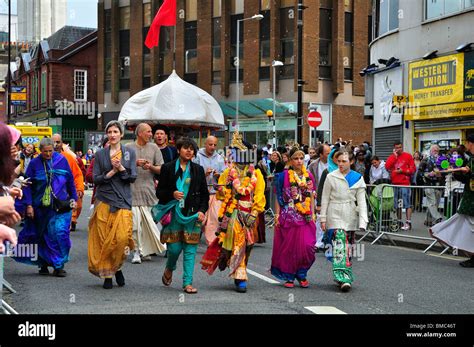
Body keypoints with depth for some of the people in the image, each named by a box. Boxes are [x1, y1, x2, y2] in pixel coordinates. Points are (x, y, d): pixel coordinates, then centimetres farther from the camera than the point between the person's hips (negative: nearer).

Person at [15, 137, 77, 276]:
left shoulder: (61, 160, 2)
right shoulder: (34, 164, 0)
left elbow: (70, 181, 10)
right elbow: (27, 186, 1)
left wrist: (74, 198, 10)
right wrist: (29, 205, -5)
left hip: (61, 206, -1)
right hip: (41, 207, 1)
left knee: (60, 233, -10)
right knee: (43, 236, 8)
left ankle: (59, 266, -4)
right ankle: (44, 264, 21)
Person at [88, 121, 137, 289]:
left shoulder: (130, 152, 9)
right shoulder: (100, 154, 8)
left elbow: (133, 177, 2)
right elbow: (96, 179, 2)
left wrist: (121, 168, -14)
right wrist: (112, 172, -10)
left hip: (123, 200, 0)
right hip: (104, 201, 0)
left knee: (122, 237, -13)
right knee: (104, 238, -2)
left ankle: (117, 267, 11)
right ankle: (107, 274, 9)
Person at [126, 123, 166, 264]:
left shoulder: (154, 148, 11)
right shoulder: (128, 148, 6)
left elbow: (161, 169, 9)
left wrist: (151, 167, -10)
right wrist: (135, 163, -11)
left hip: (148, 189, 1)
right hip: (132, 190, -1)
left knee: (146, 222, 0)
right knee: (135, 222, -5)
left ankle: (144, 250, 12)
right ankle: (137, 252, 2)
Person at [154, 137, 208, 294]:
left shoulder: (198, 170, 10)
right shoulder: (168, 168, 5)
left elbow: (205, 194, 12)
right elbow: (160, 192, 6)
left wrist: (202, 210, -2)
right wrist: (172, 194, -13)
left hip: (192, 214, 2)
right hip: (174, 212, -1)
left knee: (190, 249, -3)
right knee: (174, 247, -3)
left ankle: (187, 283, 1)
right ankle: (169, 269, 29)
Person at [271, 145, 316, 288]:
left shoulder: (309, 176, 9)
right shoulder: (284, 176, 0)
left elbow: (311, 197, 14)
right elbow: (278, 197, 1)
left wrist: (313, 214, 7)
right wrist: (277, 214, -4)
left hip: (305, 217, 2)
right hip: (288, 216, -2)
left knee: (307, 246, -6)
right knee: (288, 247, 1)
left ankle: (302, 275, 12)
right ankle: (289, 277, 13)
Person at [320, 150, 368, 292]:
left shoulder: (358, 178, 5)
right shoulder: (331, 177, 1)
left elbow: (361, 200, 1)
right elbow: (325, 199, 4)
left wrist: (363, 220, -9)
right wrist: (323, 219, 1)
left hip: (350, 216, 2)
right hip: (335, 215, -2)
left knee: (348, 247, 8)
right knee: (339, 245, -14)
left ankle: (343, 278, 20)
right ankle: (343, 278, -19)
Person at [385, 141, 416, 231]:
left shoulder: (408, 156, 2)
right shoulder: (392, 157, 13)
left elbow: (413, 169, -1)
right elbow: (387, 166, -4)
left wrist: (402, 171, -11)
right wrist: (395, 156, -4)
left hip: (405, 183, -4)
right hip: (395, 183, 4)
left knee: (407, 203, -7)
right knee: (397, 204, 9)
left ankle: (408, 223, -9)